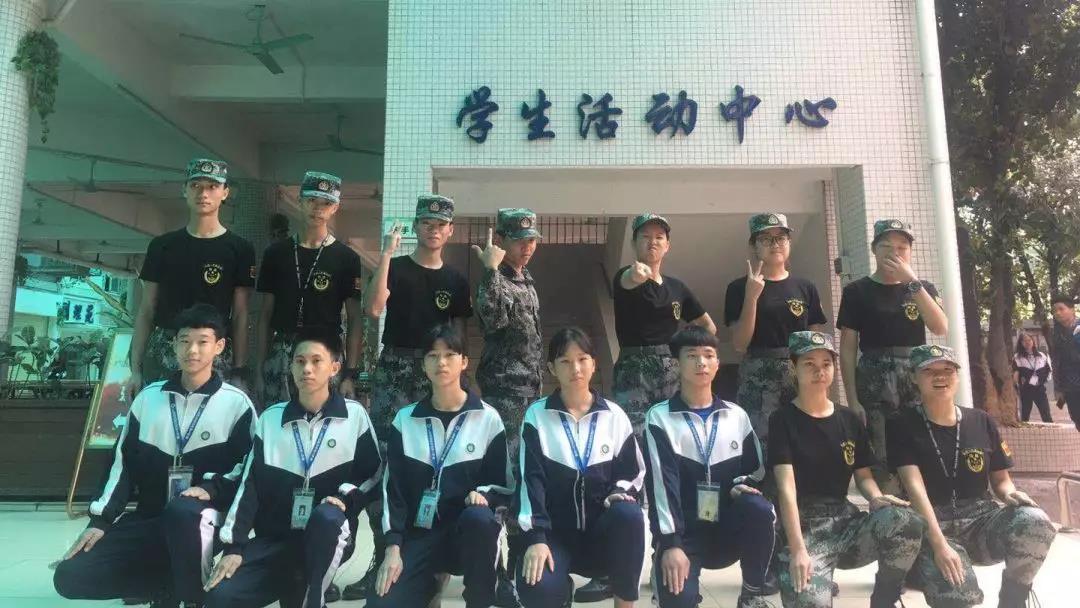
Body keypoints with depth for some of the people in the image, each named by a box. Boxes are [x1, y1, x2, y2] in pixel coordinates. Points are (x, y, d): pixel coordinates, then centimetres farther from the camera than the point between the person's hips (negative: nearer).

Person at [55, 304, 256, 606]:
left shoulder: (236, 403, -3)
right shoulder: (148, 397, 9)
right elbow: (123, 462, 12)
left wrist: (211, 488, -18)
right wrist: (100, 520, 4)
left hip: (203, 517, -4)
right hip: (149, 518, 5)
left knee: (181, 511, -40)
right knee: (70, 576, -11)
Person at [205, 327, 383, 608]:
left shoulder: (355, 415, -2)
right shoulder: (271, 418, 5)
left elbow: (373, 476, 3)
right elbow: (249, 484, 4)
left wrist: (346, 498, -16)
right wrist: (233, 546, -2)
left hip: (330, 537, -2)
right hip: (274, 539, 2)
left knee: (326, 516, -37)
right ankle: (294, 583, 5)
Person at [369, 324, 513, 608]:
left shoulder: (487, 418, 0)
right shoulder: (405, 419, 5)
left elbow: (505, 484, 4)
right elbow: (393, 486, 2)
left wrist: (482, 494, -19)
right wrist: (393, 547, -7)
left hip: (469, 530, -1)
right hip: (419, 534, 1)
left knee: (479, 517, -37)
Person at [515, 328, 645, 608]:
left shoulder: (614, 415, 4)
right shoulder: (537, 415, -1)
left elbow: (634, 472, 9)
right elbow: (530, 478, -9)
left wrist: (619, 494, -14)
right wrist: (535, 538, -19)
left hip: (603, 528, 1)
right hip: (555, 530, -1)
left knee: (629, 515, -34)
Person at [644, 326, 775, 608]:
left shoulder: (737, 416, 8)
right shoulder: (660, 417, -3)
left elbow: (756, 468, 15)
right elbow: (660, 483, -12)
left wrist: (743, 486, -9)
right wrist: (670, 544, -21)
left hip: (728, 530, 3)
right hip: (684, 534, -3)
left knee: (759, 510, -29)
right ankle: (670, 572, 11)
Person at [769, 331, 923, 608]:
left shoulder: (850, 420, 11)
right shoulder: (783, 420, -4)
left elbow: (863, 475, 15)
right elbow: (786, 487, -14)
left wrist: (877, 498, -11)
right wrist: (798, 550, -24)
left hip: (846, 520, 5)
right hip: (803, 527, -5)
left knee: (907, 521, -27)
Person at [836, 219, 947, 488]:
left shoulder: (924, 288, 13)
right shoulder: (857, 291, 4)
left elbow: (940, 328, -6)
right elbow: (847, 349, 1)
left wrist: (912, 281, -11)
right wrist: (852, 400, -7)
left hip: (917, 380, 3)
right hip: (874, 383, -2)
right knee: (881, 463, -6)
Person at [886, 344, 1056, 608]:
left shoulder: (981, 422, 11)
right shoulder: (902, 426, -2)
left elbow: (1001, 480, 17)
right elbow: (914, 486, -14)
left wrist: (1010, 494, -10)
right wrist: (939, 544, -26)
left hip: (983, 518, 5)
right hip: (932, 526, -4)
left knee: (1035, 522, -29)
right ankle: (921, 569, 2)